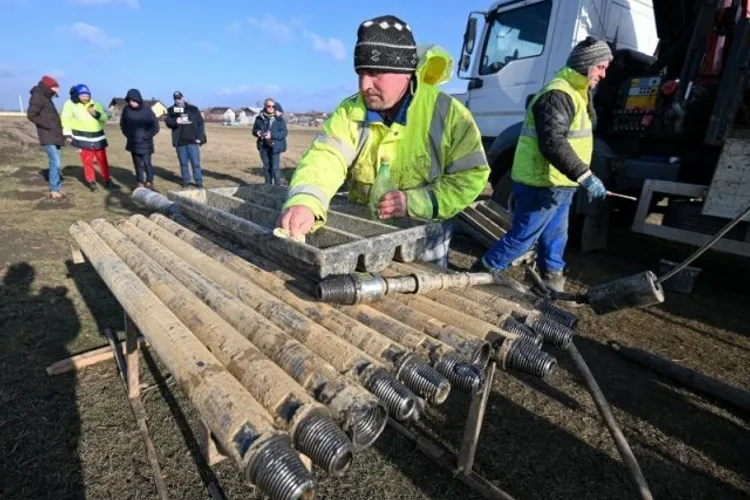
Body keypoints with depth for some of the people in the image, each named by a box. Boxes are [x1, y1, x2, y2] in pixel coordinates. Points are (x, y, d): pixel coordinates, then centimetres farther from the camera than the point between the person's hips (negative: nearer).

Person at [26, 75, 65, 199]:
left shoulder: (46, 98, 20)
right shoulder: (37, 97, -8)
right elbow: (31, 115, -17)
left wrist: (59, 130, 11)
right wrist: (48, 126, -15)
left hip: (55, 136, 9)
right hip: (48, 137, -9)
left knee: (55, 163, 9)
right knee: (55, 162, -13)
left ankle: (57, 188, 14)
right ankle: (54, 190, -9)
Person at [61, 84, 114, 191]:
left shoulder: (95, 105, 8)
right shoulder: (70, 104, -3)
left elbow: (105, 118, 5)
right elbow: (66, 119, -4)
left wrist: (97, 114, -15)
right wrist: (67, 134, -9)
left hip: (98, 137, 3)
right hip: (83, 139, -3)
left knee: (103, 160, 8)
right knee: (87, 161, 0)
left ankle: (107, 179, 17)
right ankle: (91, 181, 11)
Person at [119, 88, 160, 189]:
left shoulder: (147, 110, -10)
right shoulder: (126, 110, -1)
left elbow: (155, 126, -6)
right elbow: (123, 124, 14)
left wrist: (146, 137, -9)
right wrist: (128, 135, 4)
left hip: (145, 143, -4)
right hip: (133, 143, 4)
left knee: (147, 163, -7)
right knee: (137, 164, 10)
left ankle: (149, 182, 5)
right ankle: (140, 182, 19)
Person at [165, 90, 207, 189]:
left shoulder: (193, 109, 6)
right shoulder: (171, 110, 9)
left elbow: (201, 123, 4)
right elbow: (168, 122, 0)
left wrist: (200, 137, -5)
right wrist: (175, 121, -22)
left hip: (192, 140, -2)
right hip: (180, 141, 2)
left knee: (196, 163, -3)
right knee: (183, 163, 7)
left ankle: (199, 182, 3)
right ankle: (185, 181, 16)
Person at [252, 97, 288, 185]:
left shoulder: (280, 119, -4)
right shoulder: (259, 118, 5)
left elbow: (284, 133, -9)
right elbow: (254, 130, 14)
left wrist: (272, 135, -22)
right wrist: (257, 132, -11)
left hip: (275, 146, -4)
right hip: (263, 146, 4)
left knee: (275, 168, -8)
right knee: (266, 167, 12)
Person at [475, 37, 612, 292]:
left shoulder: (576, 94, 19)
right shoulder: (557, 95, -17)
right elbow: (553, 145, -29)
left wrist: (583, 178, 23)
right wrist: (585, 176, -31)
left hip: (560, 185, 10)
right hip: (542, 186, -10)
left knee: (554, 240, 16)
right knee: (521, 238, -2)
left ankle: (552, 280, 29)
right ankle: (480, 275, 12)